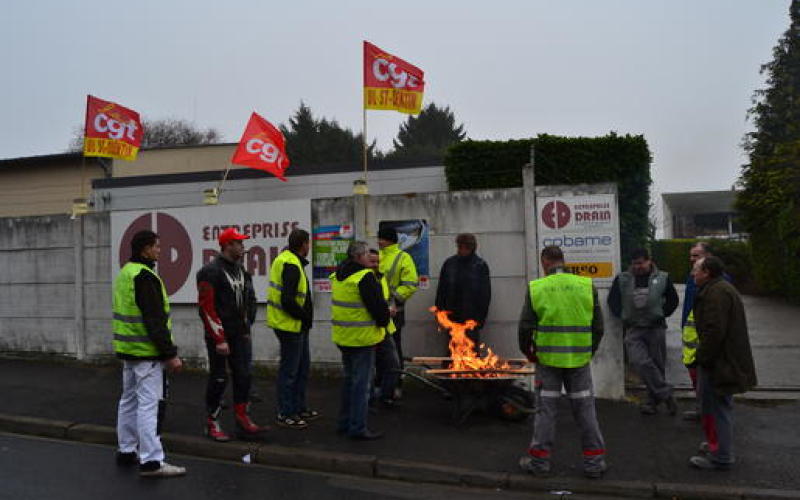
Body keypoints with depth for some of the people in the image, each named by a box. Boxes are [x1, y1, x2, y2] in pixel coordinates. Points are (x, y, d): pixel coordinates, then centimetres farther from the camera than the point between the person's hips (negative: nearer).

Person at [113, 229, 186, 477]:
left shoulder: (125, 273, 13)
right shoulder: (144, 277, -19)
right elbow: (155, 321, -23)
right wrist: (170, 354, -21)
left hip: (128, 349, 11)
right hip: (147, 352, -11)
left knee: (129, 400, 18)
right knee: (150, 404, -7)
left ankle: (126, 451, 29)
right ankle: (151, 461, -4)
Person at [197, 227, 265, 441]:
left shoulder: (240, 270, 12)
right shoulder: (211, 271, -14)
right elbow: (206, 307, -18)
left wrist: (246, 328, 15)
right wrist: (220, 340, -18)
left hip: (240, 335, 8)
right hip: (219, 336, -7)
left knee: (244, 377, 7)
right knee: (218, 379, 2)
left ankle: (243, 422, 16)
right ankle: (212, 424, 17)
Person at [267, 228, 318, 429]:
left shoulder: (285, 259, 11)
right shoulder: (291, 265, -21)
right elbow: (288, 301, -27)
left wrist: (305, 316, 11)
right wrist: (305, 316, -13)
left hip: (296, 325, 10)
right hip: (290, 324, -10)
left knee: (302, 365, 19)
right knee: (289, 370, 0)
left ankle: (299, 407, 30)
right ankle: (285, 414, 12)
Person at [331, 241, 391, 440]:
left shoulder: (338, 275, 9)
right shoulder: (365, 277, -18)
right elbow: (378, 305, -17)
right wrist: (384, 320, 1)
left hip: (343, 337, 9)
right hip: (362, 337, -9)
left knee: (349, 379, 20)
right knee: (361, 383, 0)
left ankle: (345, 423, 28)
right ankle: (357, 428, 6)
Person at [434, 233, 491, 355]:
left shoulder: (480, 265, -1)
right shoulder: (449, 263, 6)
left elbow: (485, 293, 1)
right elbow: (441, 290, 10)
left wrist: (482, 316, -4)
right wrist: (440, 311, 5)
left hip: (472, 317, -3)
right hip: (452, 315, 3)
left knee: (472, 348, 0)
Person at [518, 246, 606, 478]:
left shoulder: (536, 288, -6)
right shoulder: (587, 286, 0)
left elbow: (525, 327, -4)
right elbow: (598, 326, 4)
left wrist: (528, 352, 12)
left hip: (548, 360, -1)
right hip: (580, 360, 1)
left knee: (546, 409, 9)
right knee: (585, 409, 11)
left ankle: (539, 460, 18)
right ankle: (594, 461, 19)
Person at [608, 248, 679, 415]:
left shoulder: (662, 278, 4)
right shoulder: (622, 279, 4)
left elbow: (673, 300, 15)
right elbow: (613, 300, 13)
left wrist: (661, 315, 7)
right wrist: (623, 316, 5)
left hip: (656, 328, 0)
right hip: (633, 330, 0)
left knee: (657, 365, 5)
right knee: (640, 362, -17)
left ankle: (653, 401, 20)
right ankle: (666, 394, -6)